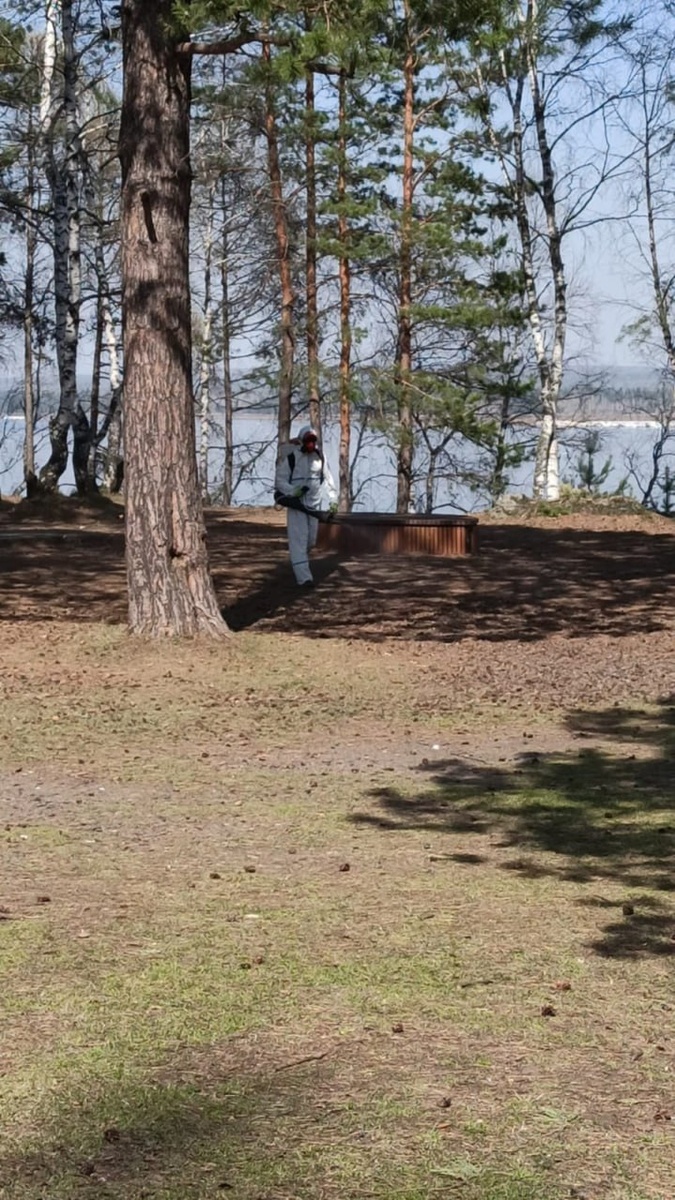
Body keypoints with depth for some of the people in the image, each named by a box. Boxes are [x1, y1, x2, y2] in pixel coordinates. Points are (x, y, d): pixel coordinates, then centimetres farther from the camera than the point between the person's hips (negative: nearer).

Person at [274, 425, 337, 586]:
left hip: (315, 504, 5)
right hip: (296, 504, -5)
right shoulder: (291, 457, -10)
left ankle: (298, 564, 36)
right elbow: (280, 479, -8)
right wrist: (292, 491, -25)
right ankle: (304, 577, -15)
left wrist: (332, 499, 4)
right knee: (299, 540, -10)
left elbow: (327, 478, 12)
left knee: (311, 539, 11)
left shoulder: (319, 457, 5)